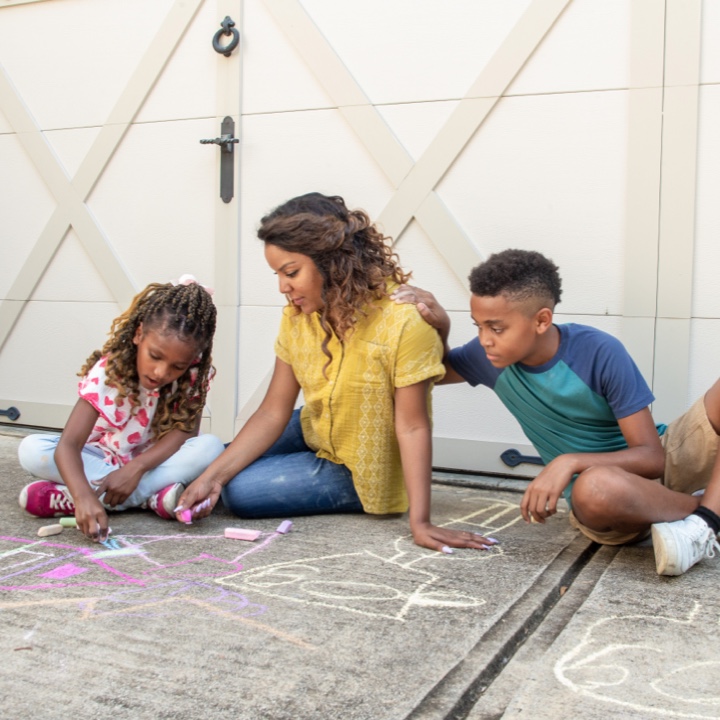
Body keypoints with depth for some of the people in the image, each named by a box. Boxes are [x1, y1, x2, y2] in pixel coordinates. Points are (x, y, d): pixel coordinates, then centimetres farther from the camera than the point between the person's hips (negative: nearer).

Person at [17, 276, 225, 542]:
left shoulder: (194, 376, -17)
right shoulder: (106, 373, -25)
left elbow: (185, 429, -19)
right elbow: (68, 444, -33)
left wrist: (136, 468, -33)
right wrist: (84, 497, -50)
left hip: (154, 460, 1)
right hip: (101, 459, -1)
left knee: (211, 447, -28)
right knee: (31, 450, -26)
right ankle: (152, 496, -29)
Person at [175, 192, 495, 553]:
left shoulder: (403, 322, -30)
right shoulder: (296, 317, -11)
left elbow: (412, 428, -28)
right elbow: (273, 413, -10)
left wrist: (420, 522, -32)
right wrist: (212, 476, -20)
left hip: (361, 470, -6)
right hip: (314, 436, 6)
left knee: (241, 491, -15)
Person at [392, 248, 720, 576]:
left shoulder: (602, 354, -19)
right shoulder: (491, 355, -7)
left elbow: (652, 456, -17)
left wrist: (569, 462, -33)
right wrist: (439, 326, -9)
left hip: (668, 457, -1)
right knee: (595, 487, -39)